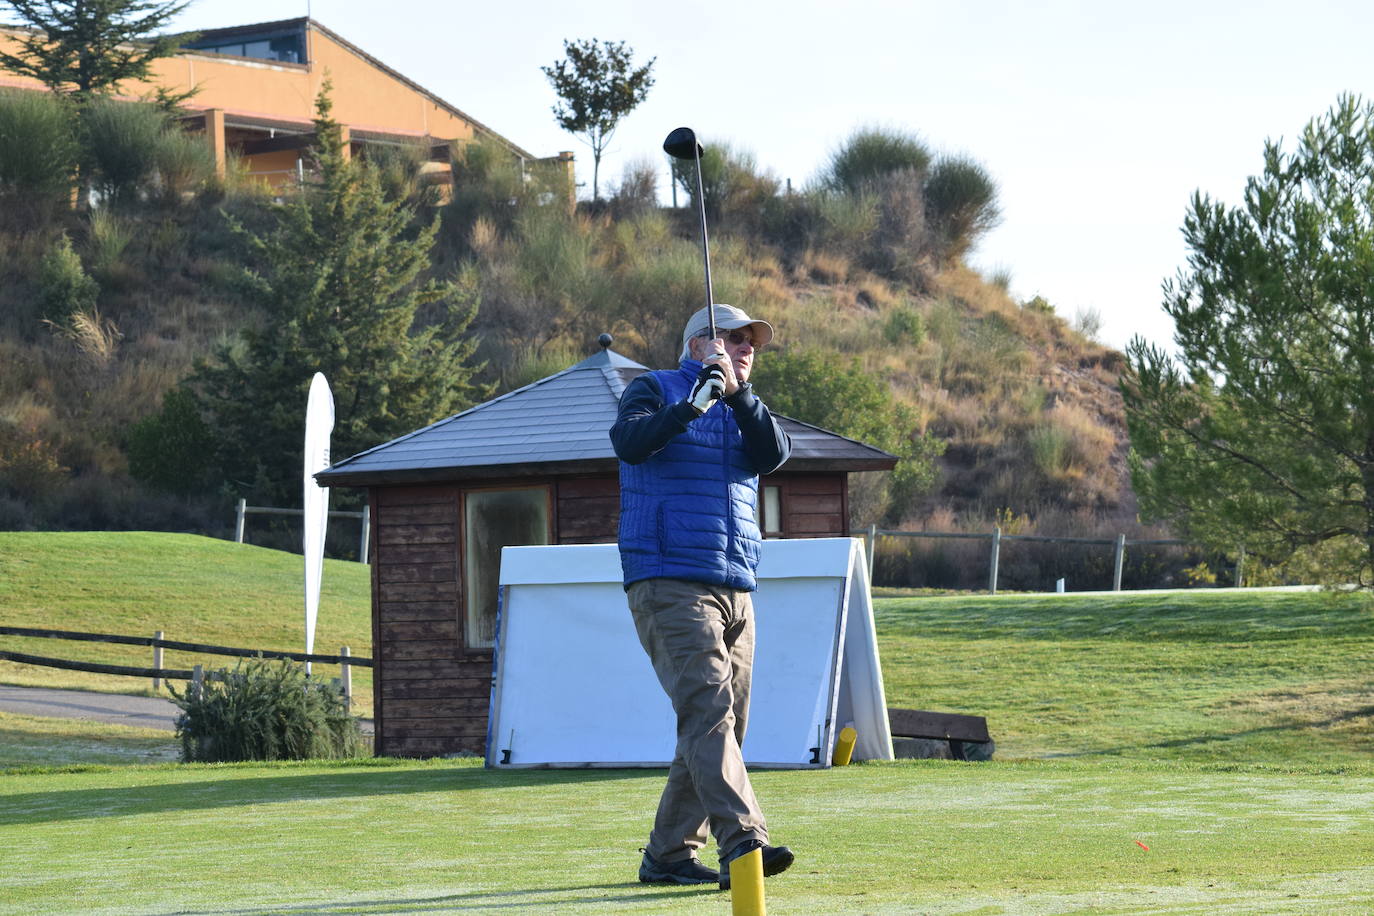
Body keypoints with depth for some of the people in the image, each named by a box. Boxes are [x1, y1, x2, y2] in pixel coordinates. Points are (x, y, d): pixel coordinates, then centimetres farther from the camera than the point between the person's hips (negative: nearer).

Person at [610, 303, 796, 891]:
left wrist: (738, 392, -12)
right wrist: (692, 406, -27)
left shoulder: (741, 411, 22)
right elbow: (629, 442, -16)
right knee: (708, 710, -20)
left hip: (735, 593, 7)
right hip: (669, 585, -7)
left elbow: (773, 454, 1)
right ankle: (742, 844, -32)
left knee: (720, 726, 6)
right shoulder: (655, 390, 5)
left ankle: (667, 856, 13)